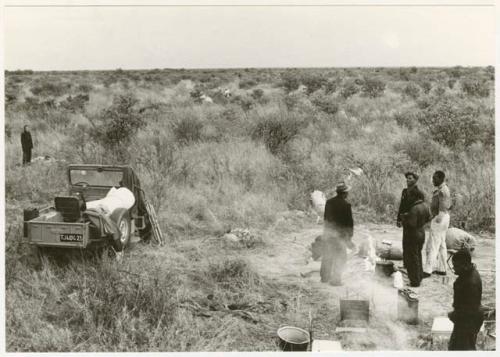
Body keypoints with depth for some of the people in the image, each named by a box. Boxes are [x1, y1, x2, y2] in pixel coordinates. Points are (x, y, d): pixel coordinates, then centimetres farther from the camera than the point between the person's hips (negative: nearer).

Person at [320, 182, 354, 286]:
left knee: (327, 255, 17)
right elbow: (350, 222, -13)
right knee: (340, 257, 5)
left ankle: (324, 277, 27)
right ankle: (335, 280, 7)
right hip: (340, 233, -6)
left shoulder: (329, 202, 2)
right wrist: (349, 236, -2)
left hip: (328, 232, 6)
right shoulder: (346, 205, -16)